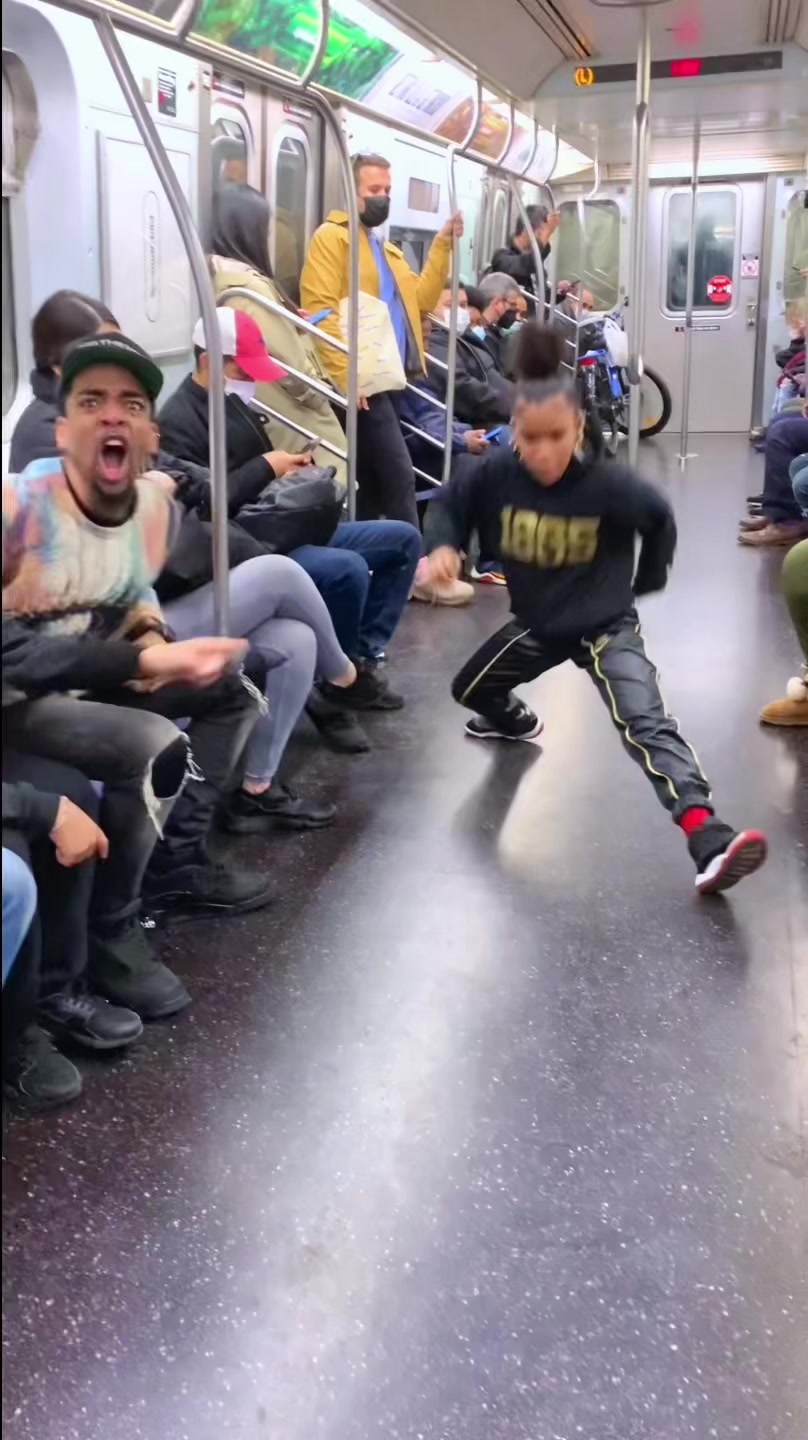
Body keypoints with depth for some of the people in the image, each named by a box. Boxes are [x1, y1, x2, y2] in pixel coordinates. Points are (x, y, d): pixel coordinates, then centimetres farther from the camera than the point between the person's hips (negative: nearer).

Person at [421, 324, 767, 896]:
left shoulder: (609, 486, -26)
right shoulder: (498, 473, -18)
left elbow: (661, 520, -7)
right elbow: (458, 504, 4)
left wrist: (645, 583, 1)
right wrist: (447, 547, -14)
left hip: (607, 627, -5)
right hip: (536, 623, 5)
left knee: (647, 725, -23)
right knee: (470, 690, 22)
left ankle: (708, 838, -35)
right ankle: (514, 719, 59)